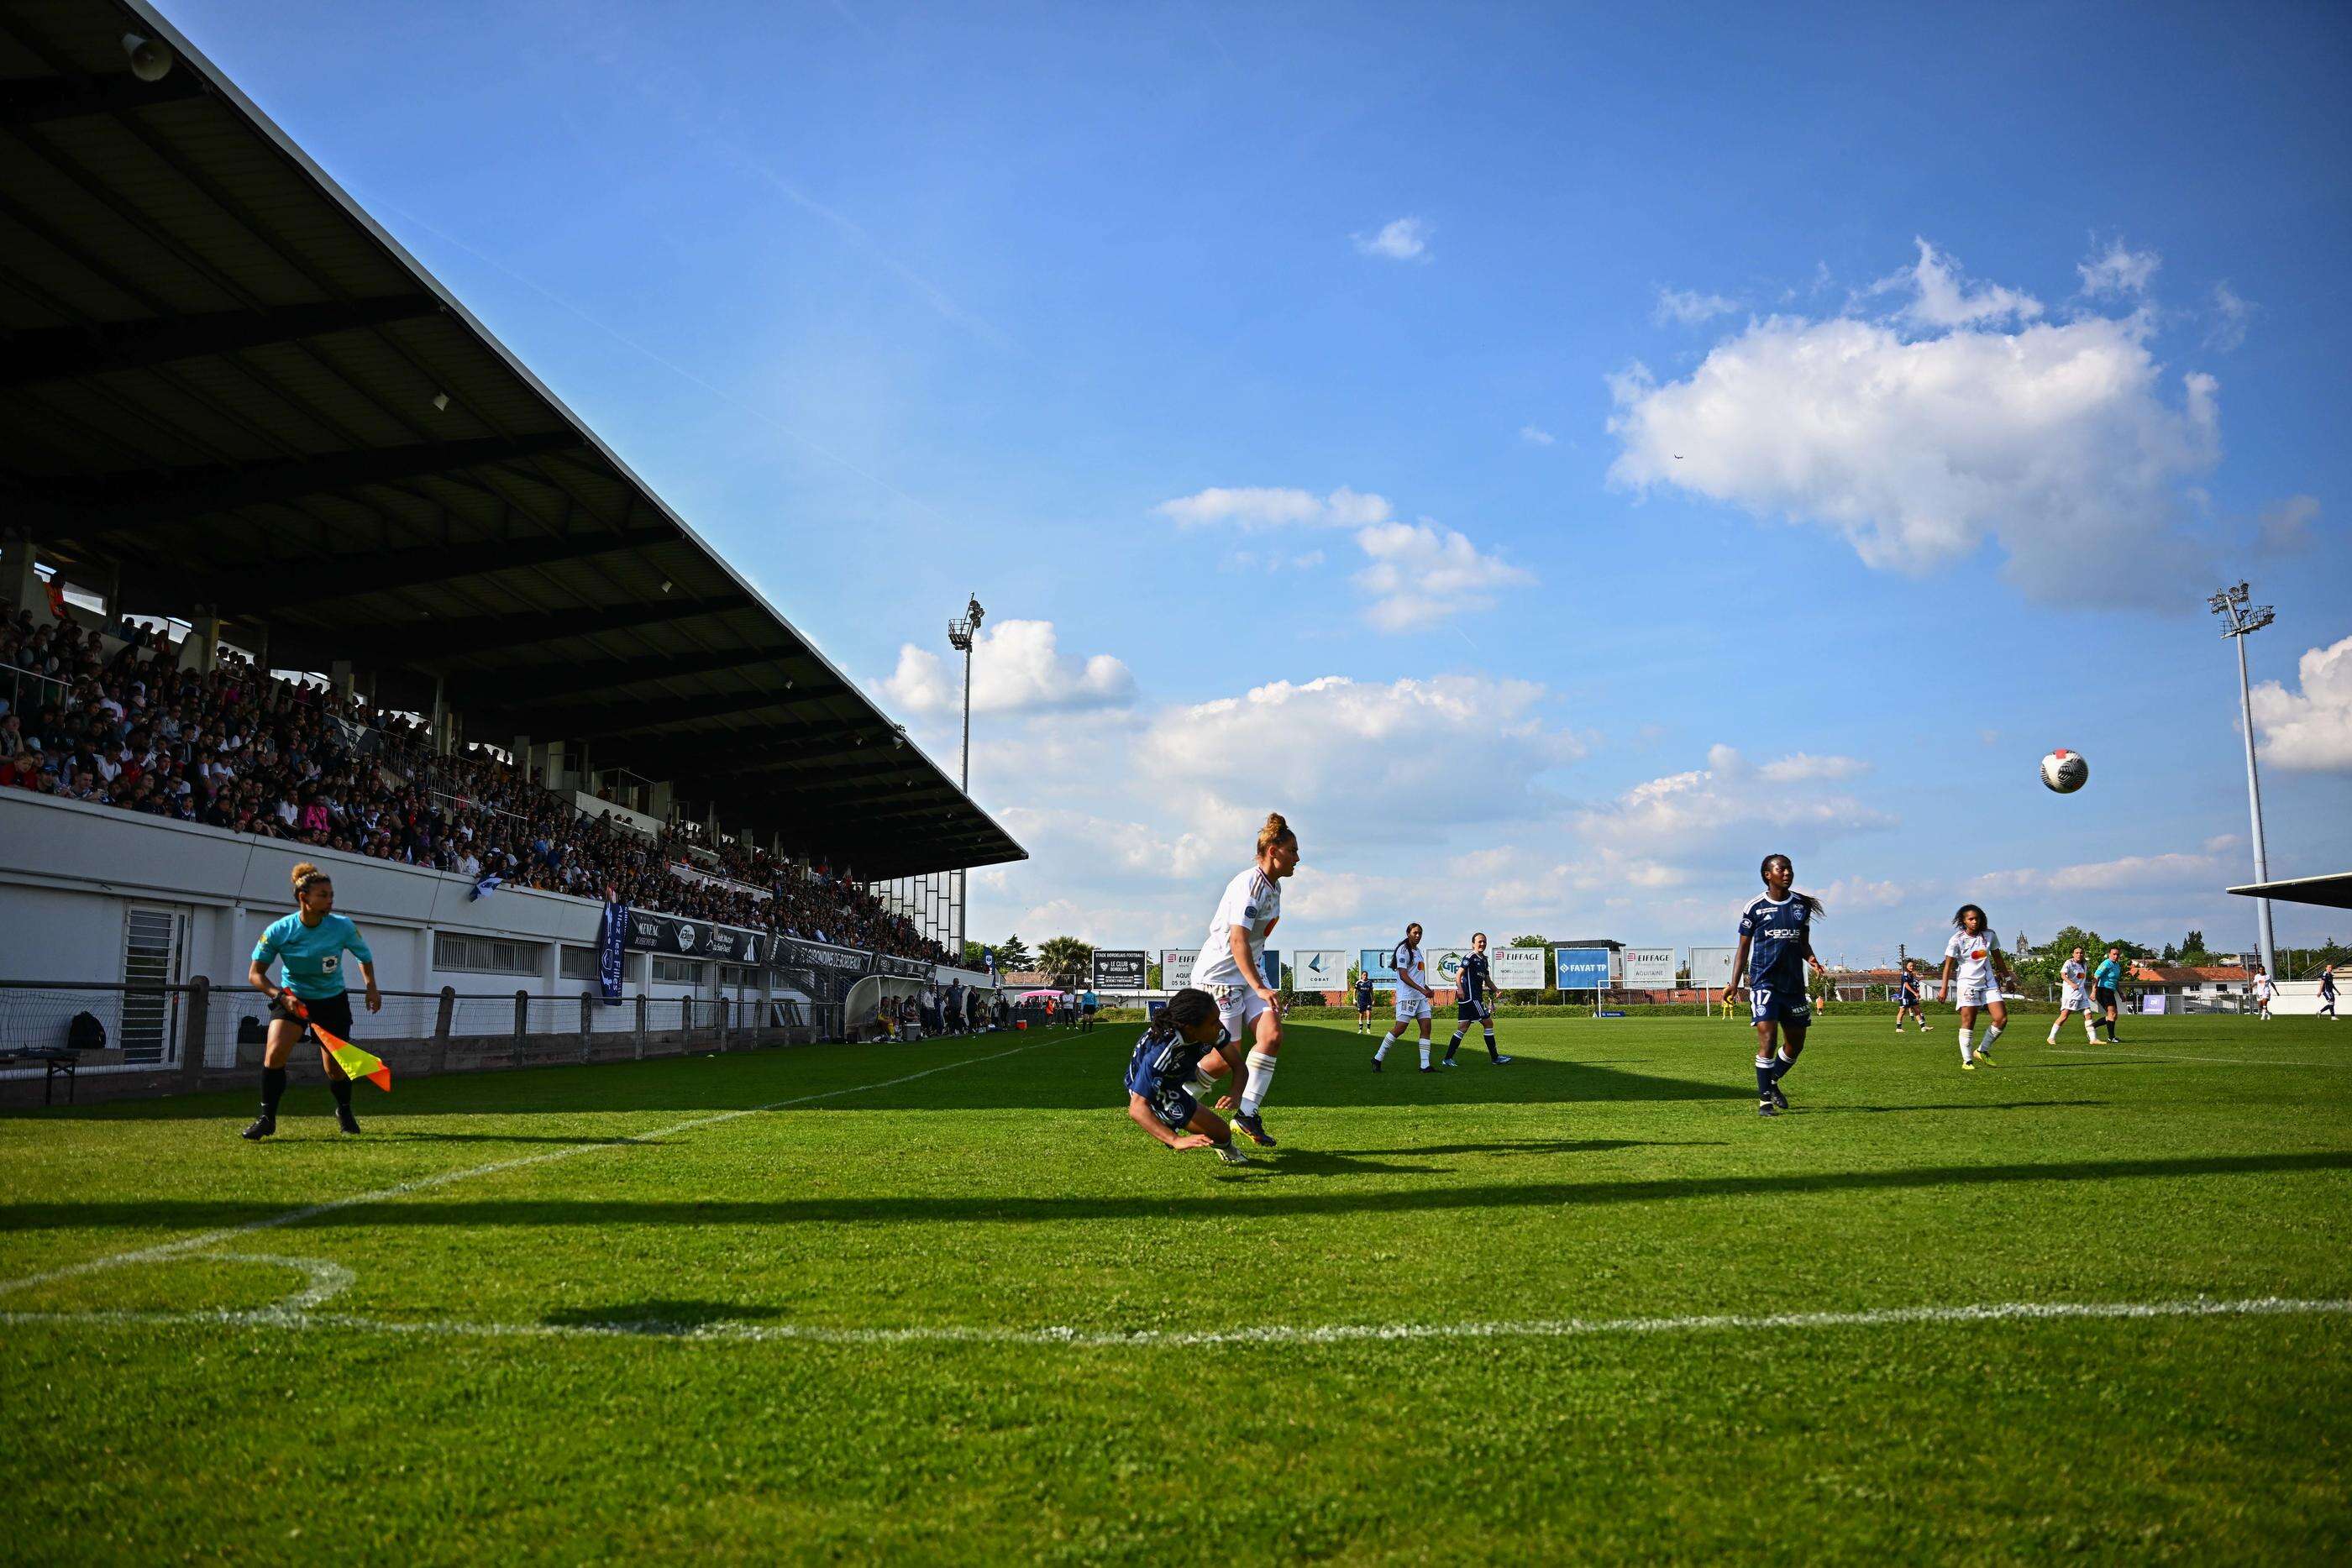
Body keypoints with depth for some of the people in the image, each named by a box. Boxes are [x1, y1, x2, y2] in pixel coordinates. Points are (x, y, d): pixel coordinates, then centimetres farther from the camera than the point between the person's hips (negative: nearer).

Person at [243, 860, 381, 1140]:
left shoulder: (343, 926, -17)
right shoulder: (279, 931, -19)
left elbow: (364, 956, 4)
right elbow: (255, 974, -11)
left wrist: (371, 987, -8)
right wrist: (279, 995, -26)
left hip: (333, 1000, 1)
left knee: (335, 1067, 2)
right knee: (275, 1052, -22)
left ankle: (344, 1112, 32)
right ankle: (267, 1119, -8)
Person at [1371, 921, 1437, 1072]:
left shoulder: (1417, 950, 18)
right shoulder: (1403, 950, -10)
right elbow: (1403, 975, -18)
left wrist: (1427, 989, 19)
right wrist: (1422, 989, -22)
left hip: (1421, 997, 9)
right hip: (1407, 996, -9)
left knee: (1426, 1027, -1)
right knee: (1400, 1028, -10)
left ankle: (1425, 1065, -3)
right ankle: (1377, 1059, 2)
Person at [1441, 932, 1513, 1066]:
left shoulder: (1484, 960, 20)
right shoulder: (1471, 957, -7)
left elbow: (1487, 980, 27)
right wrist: (1459, 988, -29)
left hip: (1476, 997, 9)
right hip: (1470, 997, -9)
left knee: (1463, 1027, 5)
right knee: (1488, 1023, -3)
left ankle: (1448, 1058, 2)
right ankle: (1495, 1058, 4)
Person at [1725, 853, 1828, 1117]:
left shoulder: (1802, 905, 9)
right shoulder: (1755, 907, -1)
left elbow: (1804, 942, 16)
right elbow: (1743, 948, 4)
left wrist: (1810, 958, -7)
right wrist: (1734, 984, -2)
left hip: (1794, 983, 4)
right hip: (1763, 981, -4)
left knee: (1796, 1043, 10)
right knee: (1768, 1039, -13)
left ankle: (1772, 1082, 36)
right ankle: (1764, 1100, -3)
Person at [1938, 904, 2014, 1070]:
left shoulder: (1989, 935, 2)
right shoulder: (1957, 940, -9)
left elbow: (1998, 957, 16)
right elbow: (1949, 965, -7)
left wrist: (2007, 977, 19)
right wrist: (1944, 988, -12)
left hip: (1989, 982, 4)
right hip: (1968, 983, -4)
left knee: (2002, 1019, -6)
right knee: (1968, 1023, -7)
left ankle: (1982, 1051, 10)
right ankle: (1967, 1060, -1)